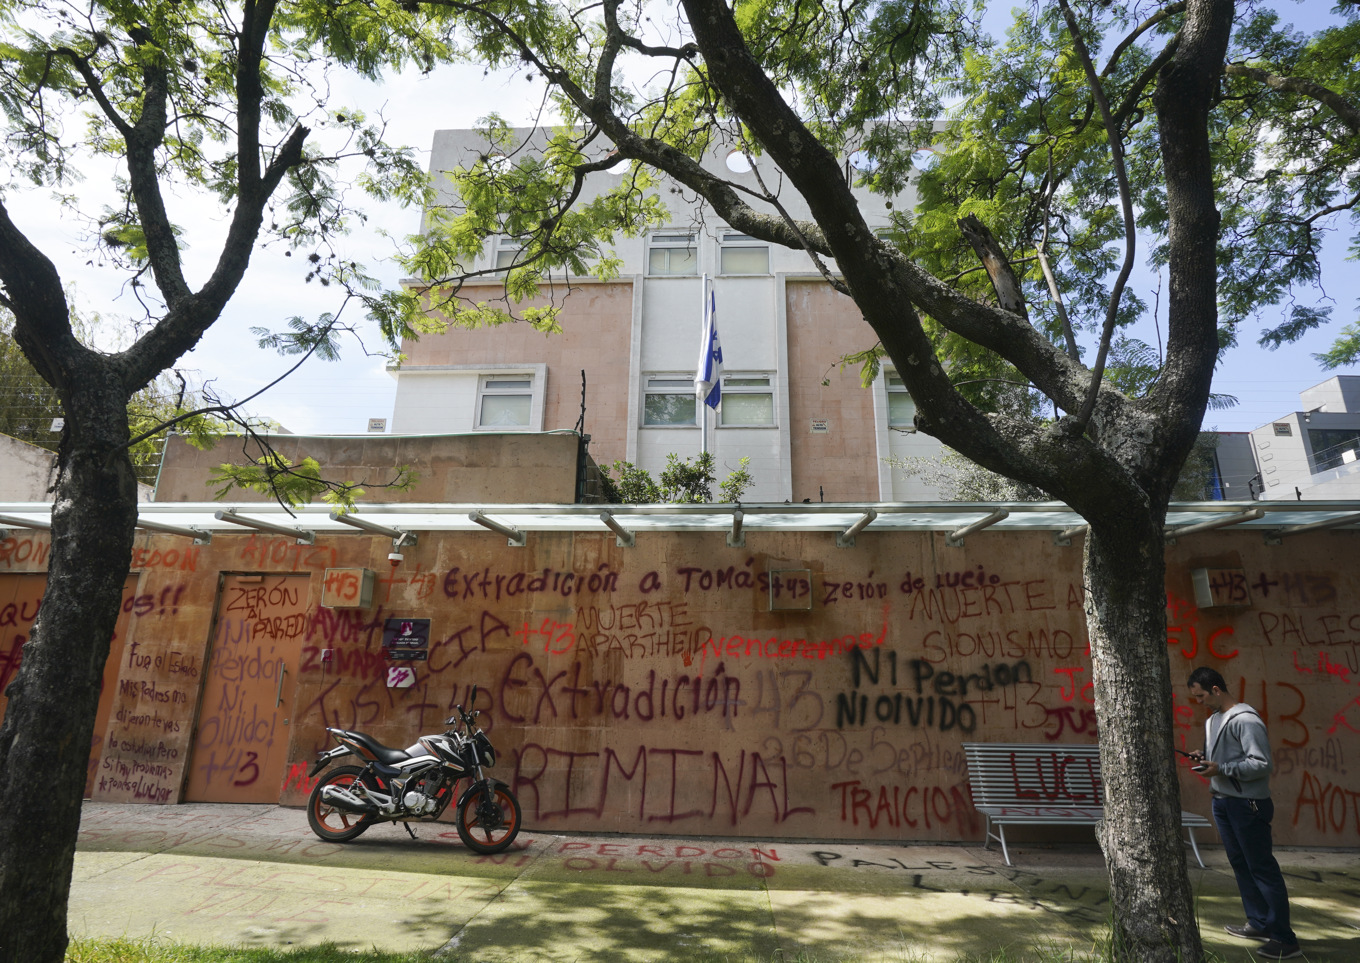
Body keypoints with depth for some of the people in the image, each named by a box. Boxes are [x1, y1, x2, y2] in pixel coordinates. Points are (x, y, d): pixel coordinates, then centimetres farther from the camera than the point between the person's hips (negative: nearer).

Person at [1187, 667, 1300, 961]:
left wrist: (1221, 769, -22)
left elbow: (1262, 764, -21)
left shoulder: (1245, 720, -17)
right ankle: (1259, 924, 27)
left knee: (1262, 868, -3)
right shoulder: (1212, 720, 10)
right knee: (1240, 864, 15)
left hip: (1247, 804, -9)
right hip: (1222, 801, 9)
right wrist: (1205, 758, 2)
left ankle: (1285, 939, 5)